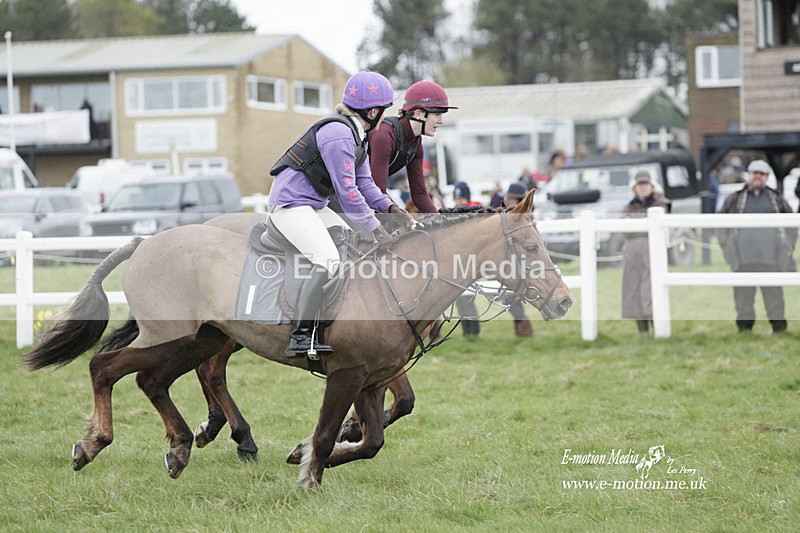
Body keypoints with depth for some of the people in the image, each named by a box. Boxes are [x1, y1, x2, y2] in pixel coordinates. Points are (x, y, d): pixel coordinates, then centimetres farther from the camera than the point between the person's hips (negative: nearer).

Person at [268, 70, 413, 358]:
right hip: (290, 204, -12)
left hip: (314, 205, 12)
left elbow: (363, 182, 14)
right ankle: (300, 336, -25)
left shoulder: (356, 134, 12)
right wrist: (376, 229, -21)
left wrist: (388, 206, -3)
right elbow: (346, 191, -24)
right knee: (328, 259, -25)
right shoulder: (338, 134, -21)